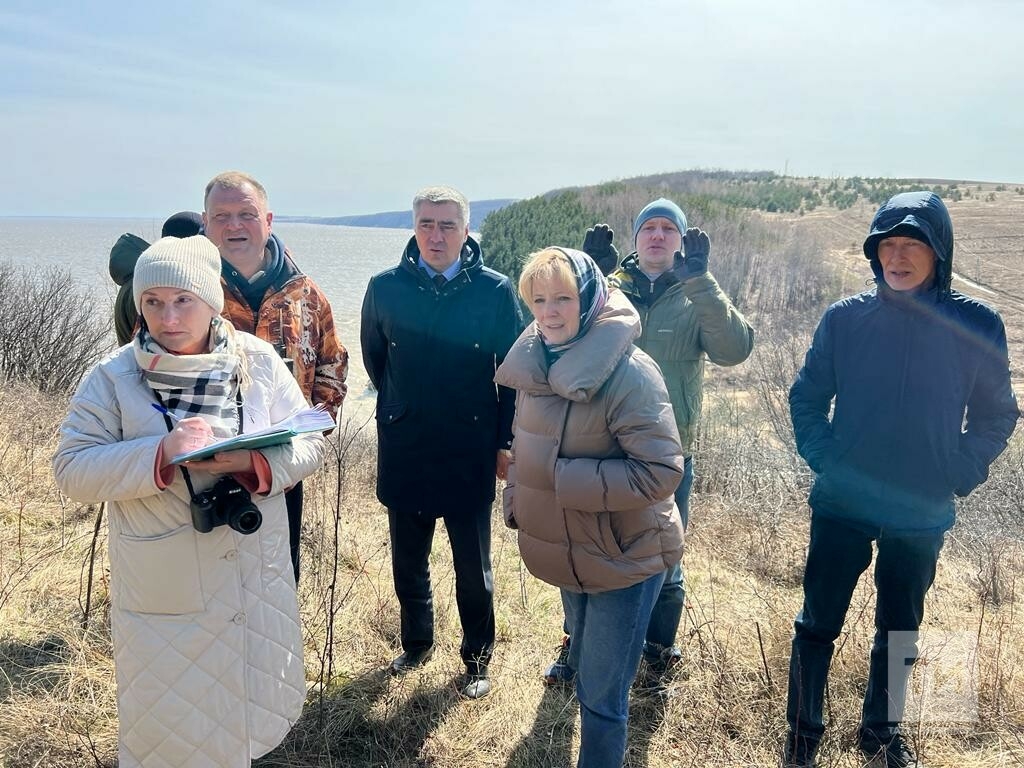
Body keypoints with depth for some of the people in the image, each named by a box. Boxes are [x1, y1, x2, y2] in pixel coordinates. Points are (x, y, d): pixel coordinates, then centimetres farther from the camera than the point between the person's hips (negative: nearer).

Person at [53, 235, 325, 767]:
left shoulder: (258, 360, -4)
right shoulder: (113, 378, -8)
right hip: (164, 589, -2)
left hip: (256, 580, 2)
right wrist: (160, 455, -27)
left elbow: (308, 443, -3)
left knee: (253, 706, 21)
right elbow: (72, 469, -12)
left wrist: (254, 462, -24)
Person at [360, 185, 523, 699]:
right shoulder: (385, 288, -1)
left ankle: (477, 657, 29)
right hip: (403, 451, 2)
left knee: (473, 565, 9)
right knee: (407, 559, 16)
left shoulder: (495, 290, -6)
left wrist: (506, 440, -1)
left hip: (471, 452, -2)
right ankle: (417, 642, 39)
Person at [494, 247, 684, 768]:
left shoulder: (628, 373, -25)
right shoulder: (534, 363, -3)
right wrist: (517, 503, 6)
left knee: (601, 697, 4)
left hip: (625, 559, -7)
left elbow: (660, 472, -26)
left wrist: (563, 479, -26)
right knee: (584, 666, 28)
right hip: (569, 553, 7)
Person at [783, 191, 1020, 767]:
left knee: (900, 631, 18)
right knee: (818, 624, 7)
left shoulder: (976, 326, -7)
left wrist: (960, 474, -7)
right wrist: (825, 459, -8)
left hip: (923, 517, 1)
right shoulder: (845, 319, -7)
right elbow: (807, 398, 3)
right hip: (842, 505, -1)